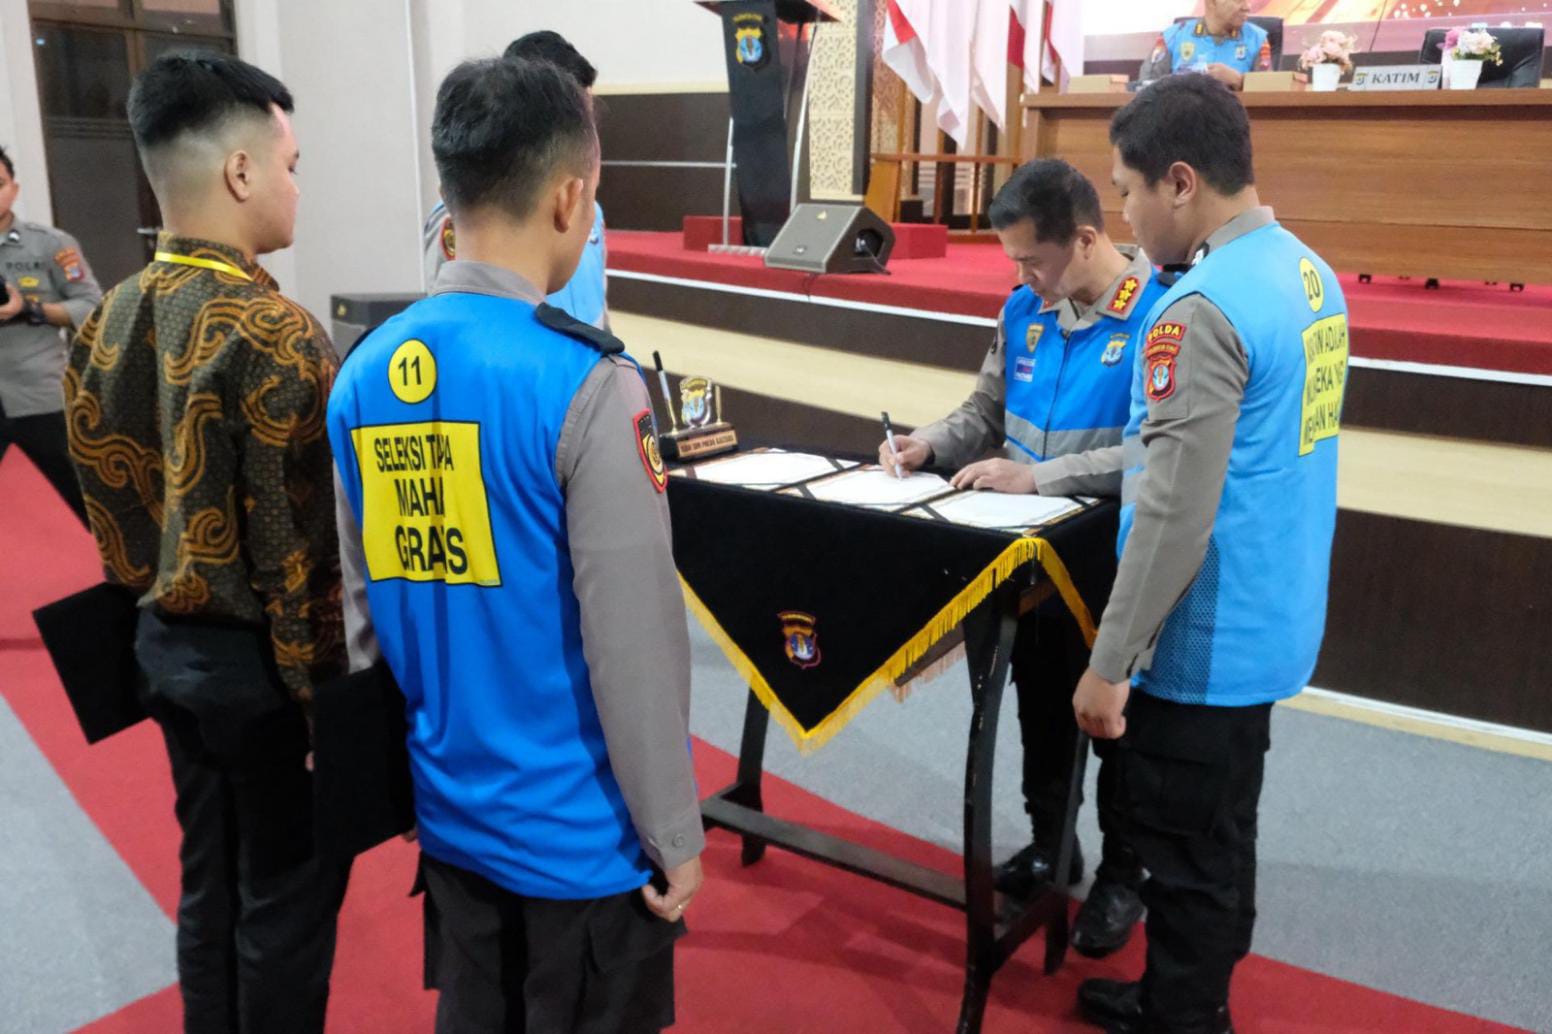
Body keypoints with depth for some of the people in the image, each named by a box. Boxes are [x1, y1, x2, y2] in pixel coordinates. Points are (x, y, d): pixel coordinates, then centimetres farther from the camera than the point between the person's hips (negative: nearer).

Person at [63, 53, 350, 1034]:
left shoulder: (111, 319, 2)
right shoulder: (275, 335, -22)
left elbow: (112, 495, 9)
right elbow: (307, 547, -22)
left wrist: (161, 602, 19)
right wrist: (328, 697, -14)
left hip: (167, 643, 8)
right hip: (262, 658, -8)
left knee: (208, 879, 21)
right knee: (288, 894, 9)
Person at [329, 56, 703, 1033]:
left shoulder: (365, 372, -1)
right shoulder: (587, 383, -21)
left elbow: (362, 602, 8)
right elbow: (633, 648, -20)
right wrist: (675, 835, -8)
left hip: (451, 812, 6)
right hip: (583, 833, -6)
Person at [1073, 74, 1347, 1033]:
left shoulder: (1204, 307, -23)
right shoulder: (1310, 274, 6)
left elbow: (1175, 513, -25)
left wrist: (1109, 662, -17)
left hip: (1202, 643, -10)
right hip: (1264, 628, 10)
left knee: (1188, 856, 8)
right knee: (1220, 841, 23)